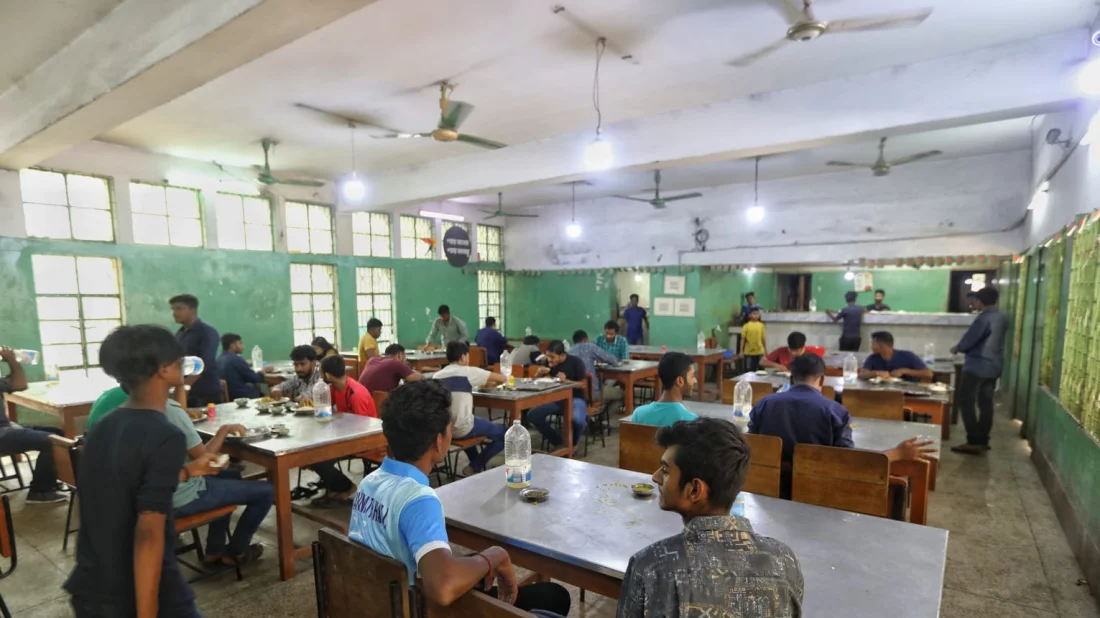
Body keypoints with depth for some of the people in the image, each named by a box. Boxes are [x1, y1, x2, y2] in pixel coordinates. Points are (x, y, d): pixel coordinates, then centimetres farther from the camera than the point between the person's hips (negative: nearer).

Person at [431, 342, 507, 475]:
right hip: (462, 429, -6)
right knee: (505, 433, 10)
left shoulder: (437, 375, 7)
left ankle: (475, 461, 35)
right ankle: (475, 467, 12)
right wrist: (491, 384, 20)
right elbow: (503, 379, -2)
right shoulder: (469, 372, -8)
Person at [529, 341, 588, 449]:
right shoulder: (549, 362, -2)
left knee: (577, 421, -36)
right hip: (555, 398, 5)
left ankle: (572, 443, 1)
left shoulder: (576, 362, -14)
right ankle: (557, 441, 3)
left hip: (575, 398, -4)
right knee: (532, 415, -17)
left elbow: (583, 385, -11)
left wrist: (566, 381, -25)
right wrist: (539, 373, -14)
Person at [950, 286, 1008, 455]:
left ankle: (974, 442, -4)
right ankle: (983, 441, 17)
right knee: (986, 403, 12)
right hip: (993, 366, 9)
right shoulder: (1002, 318, 10)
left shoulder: (984, 318, -17)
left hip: (977, 367, -9)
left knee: (966, 402, -2)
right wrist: (962, 347, 18)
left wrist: (957, 348, 4)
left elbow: (969, 339, -15)